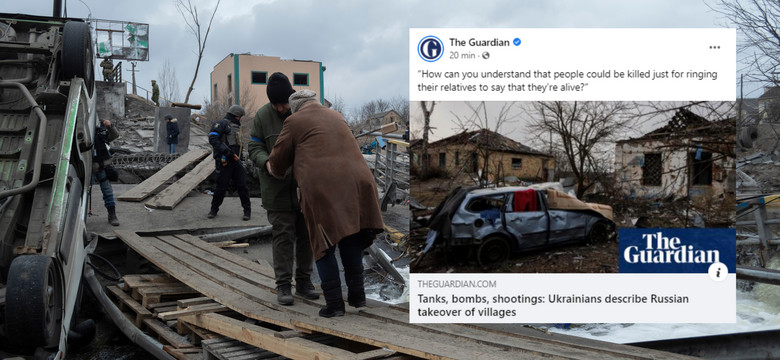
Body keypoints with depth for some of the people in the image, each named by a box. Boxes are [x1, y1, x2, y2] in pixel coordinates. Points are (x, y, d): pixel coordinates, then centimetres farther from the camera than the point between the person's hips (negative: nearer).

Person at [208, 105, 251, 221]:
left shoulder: (236, 127, 21)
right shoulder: (222, 124, -5)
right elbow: (213, 139, -17)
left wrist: (239, 157, 15)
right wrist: (227, 151, -22)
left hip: (235, 161, 7)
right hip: (224, 162, -7)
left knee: (242, 186, 2)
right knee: (221, 187, 0)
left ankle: (247, 210, 10)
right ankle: (214, 209, 17)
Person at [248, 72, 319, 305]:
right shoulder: (263, 116, -6)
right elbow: (255, 148, -4)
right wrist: (267, 163, -26)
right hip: (278, 186, -2)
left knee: (306, 232, 6)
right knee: (283, 234, -3)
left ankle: (304, 282, 18)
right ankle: (283, 286, 6)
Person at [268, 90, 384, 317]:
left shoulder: (294, 122, 10)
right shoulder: (336, 116, 26)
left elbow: (277, 164, 15)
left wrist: (272, 168, 39)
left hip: (322, 189, -5)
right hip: (355, 181, 5)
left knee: (325, 245, 5)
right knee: (351, 241, 16)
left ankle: (334, 303, 4)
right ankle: (357, 295, 19)